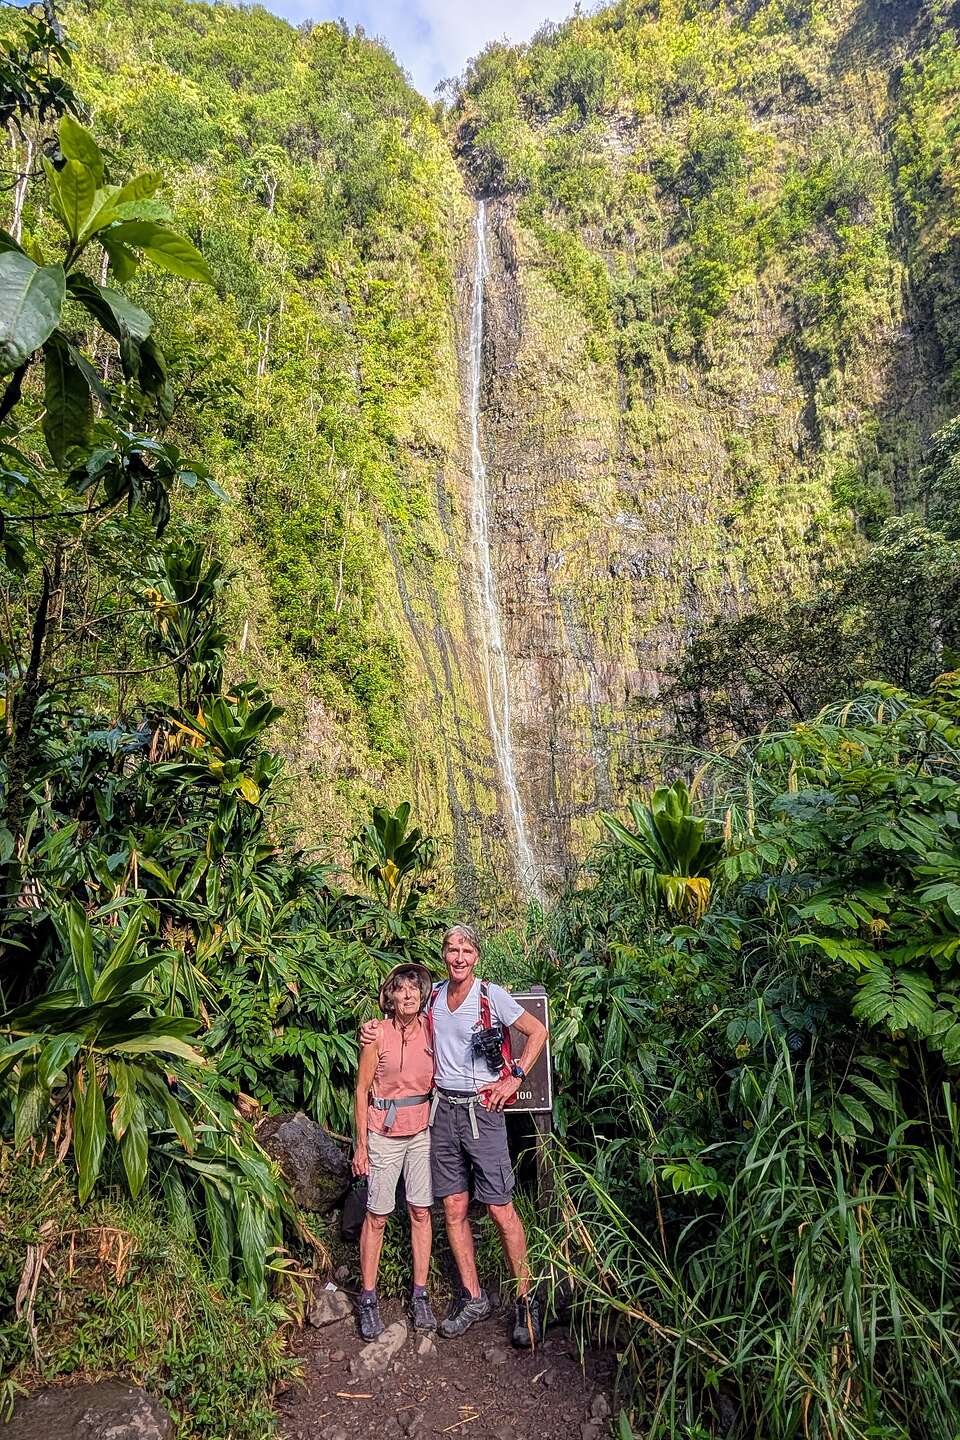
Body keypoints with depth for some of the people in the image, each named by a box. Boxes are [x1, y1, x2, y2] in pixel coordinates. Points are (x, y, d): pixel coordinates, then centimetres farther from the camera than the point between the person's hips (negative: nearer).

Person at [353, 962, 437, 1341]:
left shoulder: (430, 1029, -2)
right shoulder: (378, 1034, -12)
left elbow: (438, 1079, 9)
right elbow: (361, 1090, -6)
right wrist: (361, 1145, -5)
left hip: (422, 1130, 3)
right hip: (384, 1132, -3)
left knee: (421, 1212, 9)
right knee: (377, 1215, 5)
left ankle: (419, 1296, 23)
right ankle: (368, 1299, 21)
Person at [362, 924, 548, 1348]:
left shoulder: (492, 995, -8)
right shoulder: (433, 996, 4)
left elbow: (538, 1032, -2)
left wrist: (514, 1078, -7)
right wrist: (374, 1027, 3)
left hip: (481, 1110, -4)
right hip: (442, 1109, 4)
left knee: (500, 1209, -1)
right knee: (453, 1208, 10)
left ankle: (526, 1300, 15)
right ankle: (473, 1298, 25)